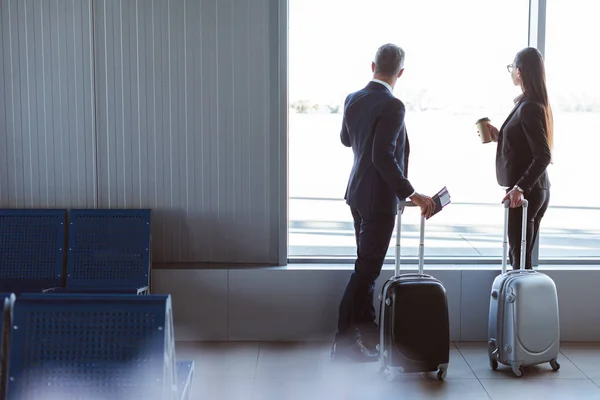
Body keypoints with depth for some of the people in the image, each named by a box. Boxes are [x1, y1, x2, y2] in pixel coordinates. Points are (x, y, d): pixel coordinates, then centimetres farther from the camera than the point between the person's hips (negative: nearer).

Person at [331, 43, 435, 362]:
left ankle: (366, 329, 33)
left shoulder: (352, 100, 4)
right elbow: (384, 157, -26)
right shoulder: (392, 106, -20)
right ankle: (344, 341, 4)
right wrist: (411, 194, -22)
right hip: (379, 197, -9)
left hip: (358, 193, 9)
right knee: (366, 269, -1)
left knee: (367, 264, 21)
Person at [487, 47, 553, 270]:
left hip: (525, 193, -10)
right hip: (534, 189, 10)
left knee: (520, 258, -5)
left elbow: (543, 156, -24)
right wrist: (499, 136, 15)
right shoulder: (535, 104, 13)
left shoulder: (528, 108, -17)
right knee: (520, 256, 15)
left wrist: (520, 187, -29)